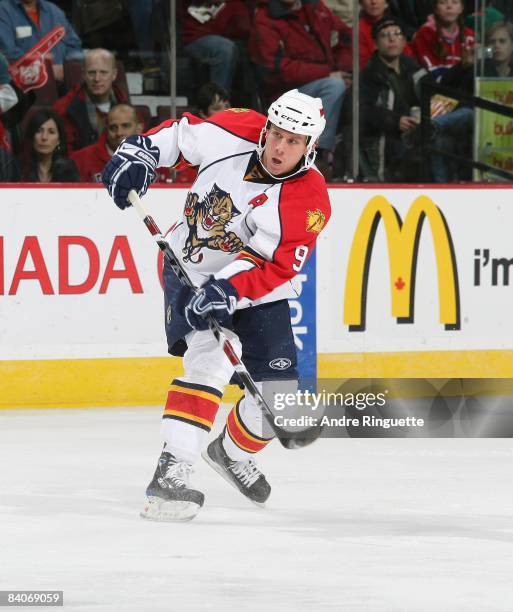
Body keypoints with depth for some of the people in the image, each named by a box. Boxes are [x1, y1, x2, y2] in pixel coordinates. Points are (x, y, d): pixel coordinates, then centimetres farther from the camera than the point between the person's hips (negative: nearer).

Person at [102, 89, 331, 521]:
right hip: (192, 271, -2)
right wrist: (138, 154, -11)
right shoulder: (233, 133, -17)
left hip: (255, 292, 2)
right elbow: (180, 133, 3)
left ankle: (233, 452, 34)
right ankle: (170, 474, -32)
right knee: (210, 361, -26)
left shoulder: (310, 202, -22)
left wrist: (229, 290, -41)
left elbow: (273, 269, -28)